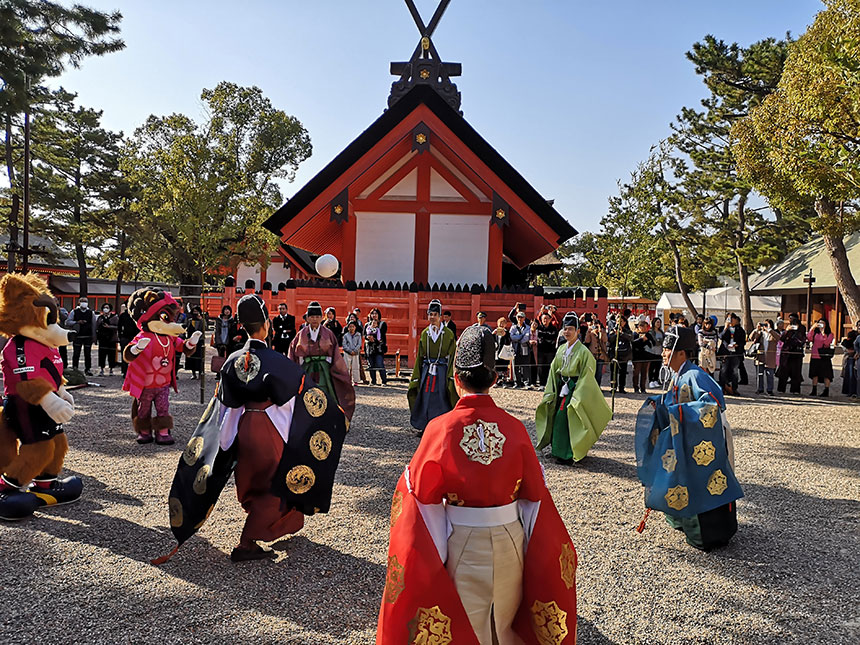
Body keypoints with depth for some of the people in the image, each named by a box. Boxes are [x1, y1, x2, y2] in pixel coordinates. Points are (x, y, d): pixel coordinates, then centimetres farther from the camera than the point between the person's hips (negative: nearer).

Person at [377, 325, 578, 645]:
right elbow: (534, 492, -2)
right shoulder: (514, 428, -12)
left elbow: (421, 492, -10)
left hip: (463, 543, -2)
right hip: (510, 538, 3)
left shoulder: (440, 429, -19)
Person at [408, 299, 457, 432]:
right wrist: (416, 377, 5)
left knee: (441, 399, -2)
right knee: (425, 399, 4)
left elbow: (452, 357, -5)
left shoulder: (448, 334, -4)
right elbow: (419, 357, 9)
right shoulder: (424, 334, 6)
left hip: (442, 372, -3)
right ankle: (424, 427, 17)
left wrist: (451, 377, -12)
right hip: (426, 371, 3)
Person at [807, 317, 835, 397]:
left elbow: (827, 343, -13)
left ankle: (826, 391, 1)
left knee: (826, 374, -4)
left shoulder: (830, 334, 1)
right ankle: (814, 390, 15)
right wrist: (812, 328, -10)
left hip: (824, 357, -3)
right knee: (814, 374, 8)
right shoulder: (815, 333, 10)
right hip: (814, 356, 4)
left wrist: (823, 333, -21)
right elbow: (809, 339, -8)